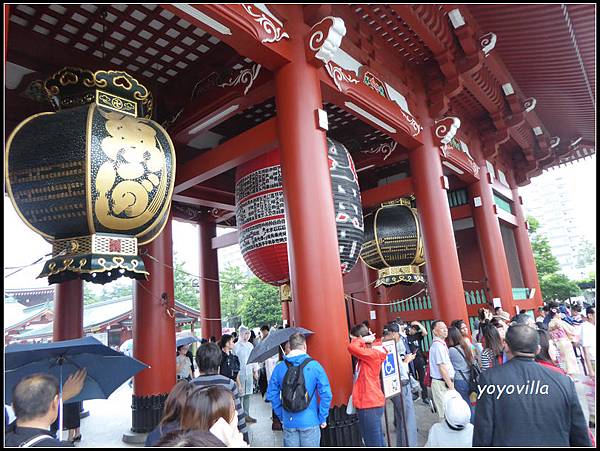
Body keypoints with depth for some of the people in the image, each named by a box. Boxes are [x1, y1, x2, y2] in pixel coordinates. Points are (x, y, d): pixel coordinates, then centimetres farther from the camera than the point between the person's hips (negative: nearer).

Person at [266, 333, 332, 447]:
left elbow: (271, 395, 2)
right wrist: (322, 418, 0)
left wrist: (281, 416, 11)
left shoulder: (279, 367, -1)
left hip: (288, 422, 2)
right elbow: (326, 394, -11)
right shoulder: (314, 366, -9)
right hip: (310, 422, -2)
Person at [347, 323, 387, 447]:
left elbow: (352, 347, -31)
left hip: (370, 404, -9)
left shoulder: (372, 354, -18)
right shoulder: (371, 352, 9)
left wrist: (365, 339, -15)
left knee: (373, 442, -2)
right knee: (376, 440, 17)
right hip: (370, 403, 9)